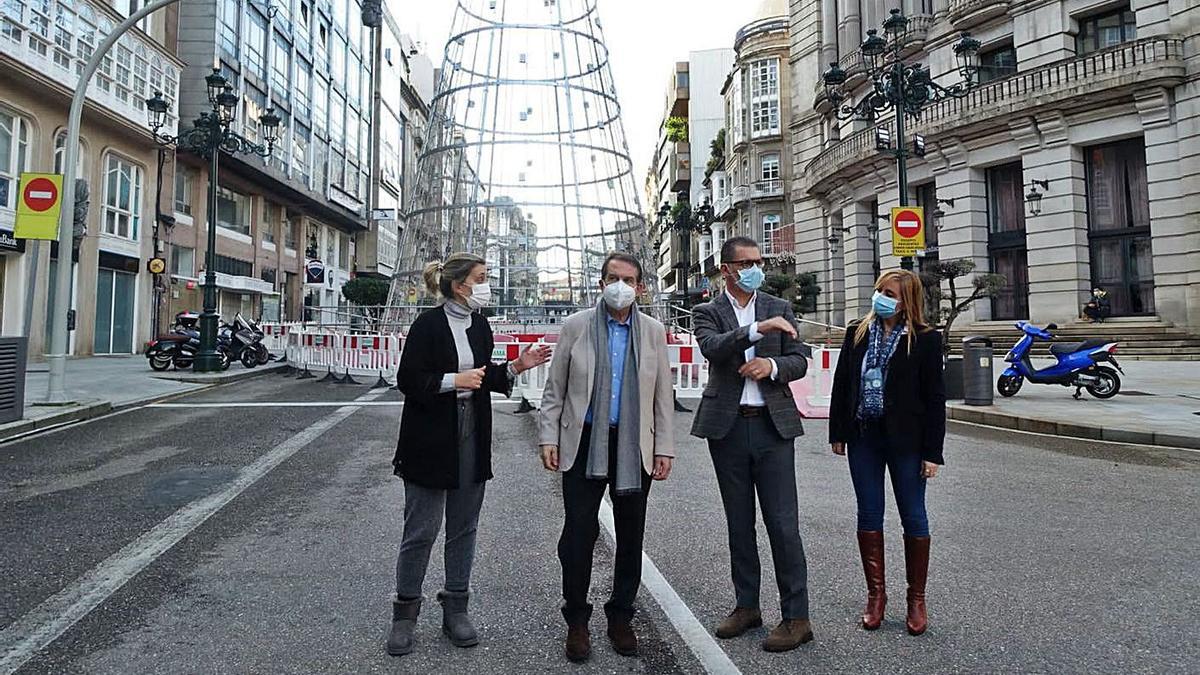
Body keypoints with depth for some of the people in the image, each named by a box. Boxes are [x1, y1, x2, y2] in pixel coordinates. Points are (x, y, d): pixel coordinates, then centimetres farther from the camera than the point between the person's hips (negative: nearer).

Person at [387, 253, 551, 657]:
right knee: (421, 531, 3)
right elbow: (409, 380, -13)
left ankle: (455, 608, 26)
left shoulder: (480, 325, 8)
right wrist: (454, 381, -22)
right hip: (431, 441, -6)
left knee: (463, 528, 13)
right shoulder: (428, 324, -12)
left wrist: (515, 368, 0)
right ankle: (404, 614, 20)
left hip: (471, 440, 6)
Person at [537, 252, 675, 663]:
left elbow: (663, 395, 7)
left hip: (635, 448, 2)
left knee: (630, 537, 10)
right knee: (578, 534, 1)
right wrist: (548, 437, -3)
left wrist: (664, 449, 3)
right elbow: (555, 390, 3)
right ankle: (577, 621, 19)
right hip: (584, 444, -2)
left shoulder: (653, 332, 6)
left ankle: (620, 618, 28)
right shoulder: (575, 326, 2)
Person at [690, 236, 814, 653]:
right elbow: (713, 349, -18)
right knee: (739, 523, 12)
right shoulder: (707, 313, 3)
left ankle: (796, 618, 9)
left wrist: (772, 365, -15)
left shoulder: (780, 308, 9)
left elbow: (800, 361, 6)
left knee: (783, 523, -1)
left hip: (773, 426, 0)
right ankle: (746, 606, 26)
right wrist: (758, 329, -29)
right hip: (727, 428, 0)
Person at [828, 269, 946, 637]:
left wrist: (932, 452, -9)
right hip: (863, 439, 4)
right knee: (869, 516, 9)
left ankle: (916, 599, 22)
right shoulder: (857, 334, 6)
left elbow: (934, 398, -6)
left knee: (913, 517, 7)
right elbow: (841, 384, 10)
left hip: (905, 441, -3)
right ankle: (876, 594, 23)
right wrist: (838, 433, 7)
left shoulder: (925, 340, -5)